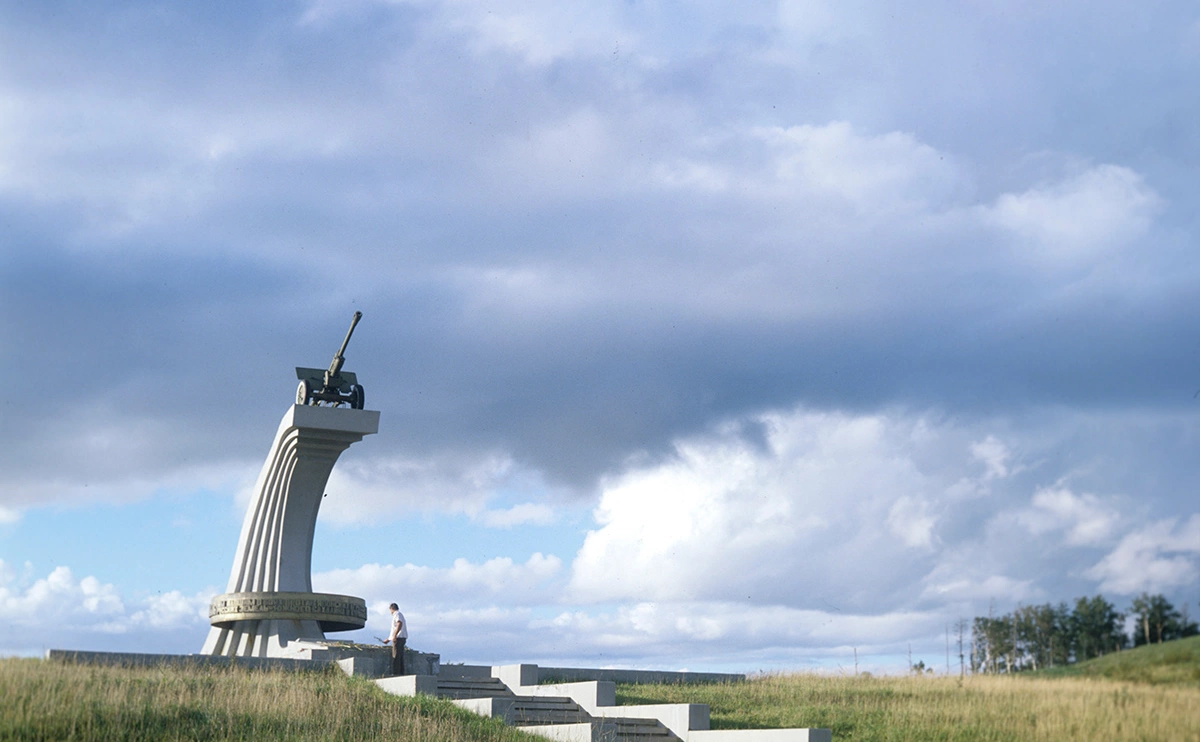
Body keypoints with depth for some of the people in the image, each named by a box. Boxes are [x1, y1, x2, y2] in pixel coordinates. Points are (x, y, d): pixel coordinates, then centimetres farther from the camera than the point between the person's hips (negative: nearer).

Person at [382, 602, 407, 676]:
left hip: (398, 638, -10)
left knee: (396, 657, -11)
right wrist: (388, 639, 39)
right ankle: (401, 673, 9)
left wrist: (394, 636, -28)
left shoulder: (397, 614, -3)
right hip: (402, 639, 10)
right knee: (400, 658, 9)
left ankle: (395, 674, -16)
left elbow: (399, 624, -22)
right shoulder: (399, 615, 26)